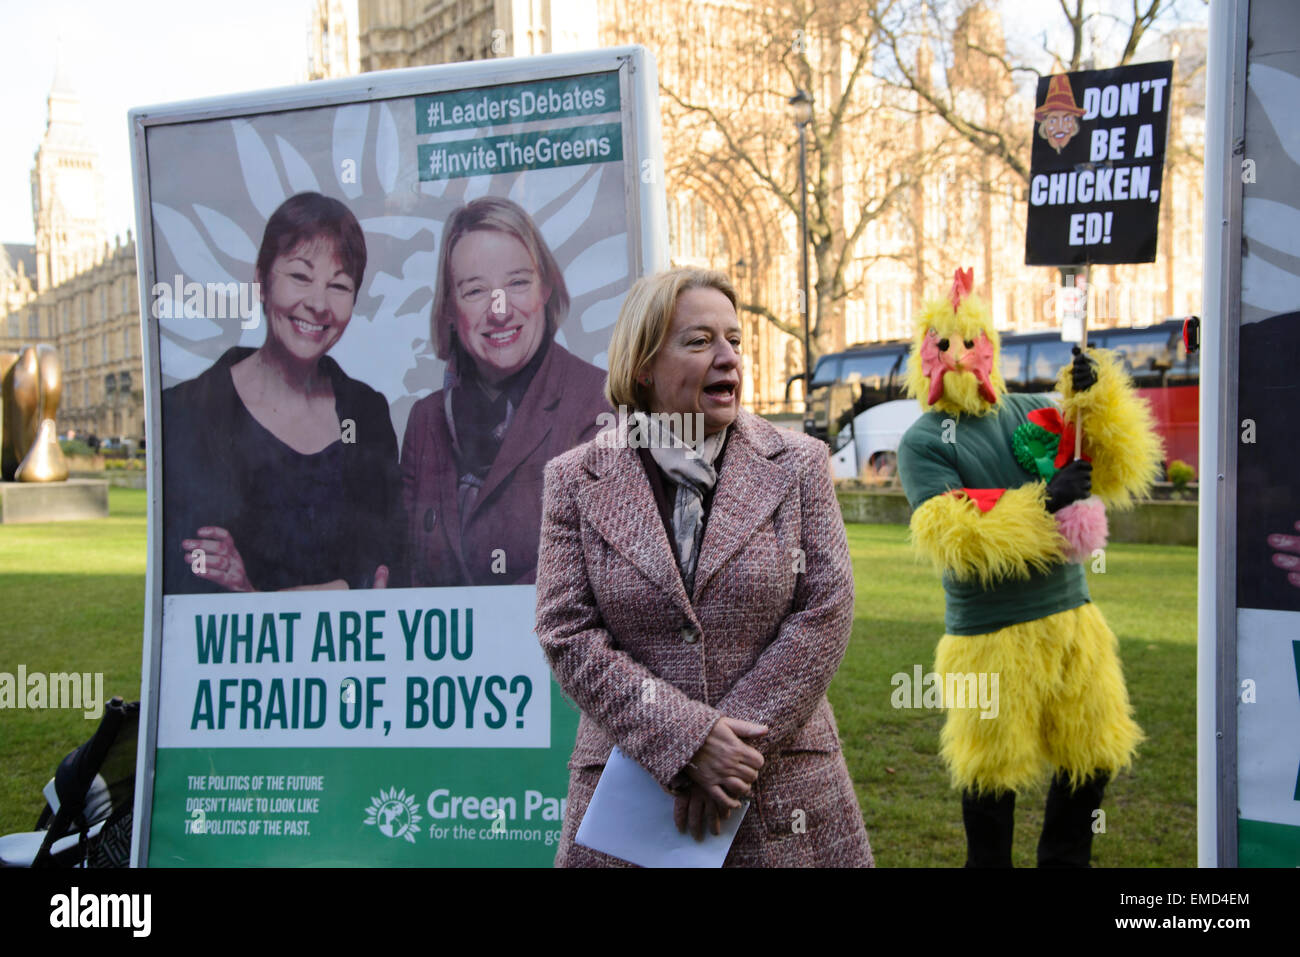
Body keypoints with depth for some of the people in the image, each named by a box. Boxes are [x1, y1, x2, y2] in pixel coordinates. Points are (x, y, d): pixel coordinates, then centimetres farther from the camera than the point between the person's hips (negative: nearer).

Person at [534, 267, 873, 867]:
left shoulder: (798, 465, 2)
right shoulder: (576, 480, 1)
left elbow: (824, 616, -4)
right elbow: (567, 634, -5)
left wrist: (735, 743, -12)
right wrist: (685, 742, -14)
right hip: (628, 788, 0)